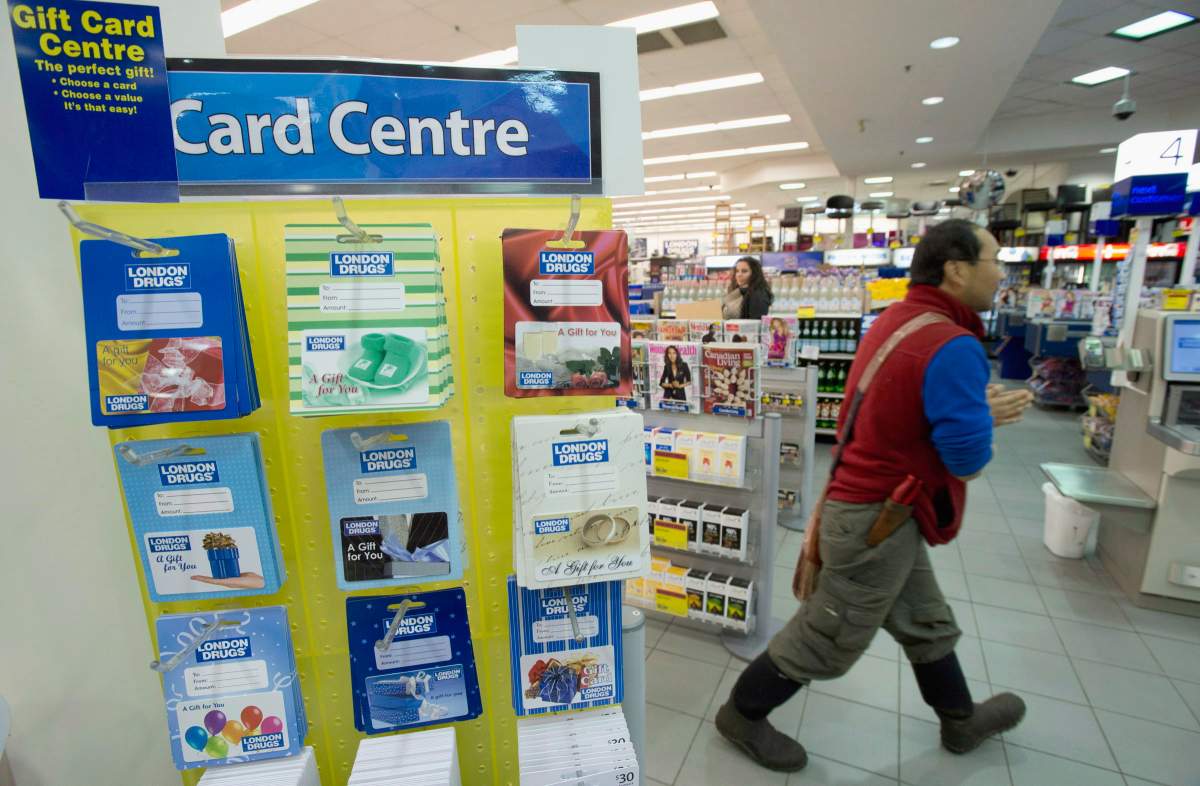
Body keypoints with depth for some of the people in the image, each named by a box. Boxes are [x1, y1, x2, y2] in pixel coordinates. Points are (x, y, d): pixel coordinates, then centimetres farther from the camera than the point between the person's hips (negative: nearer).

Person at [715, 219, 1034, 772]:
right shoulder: (952, 346, -24)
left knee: (925, 623, 28)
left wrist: (977, 409, 5)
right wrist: (983, 417, 0)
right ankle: (742, 714, 28)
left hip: (874, 506, 10)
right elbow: (967, 456, -22)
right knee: (827, 640, 9)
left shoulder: (898, 321, 6)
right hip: (876, 518, -10)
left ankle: (961, 721, 52)